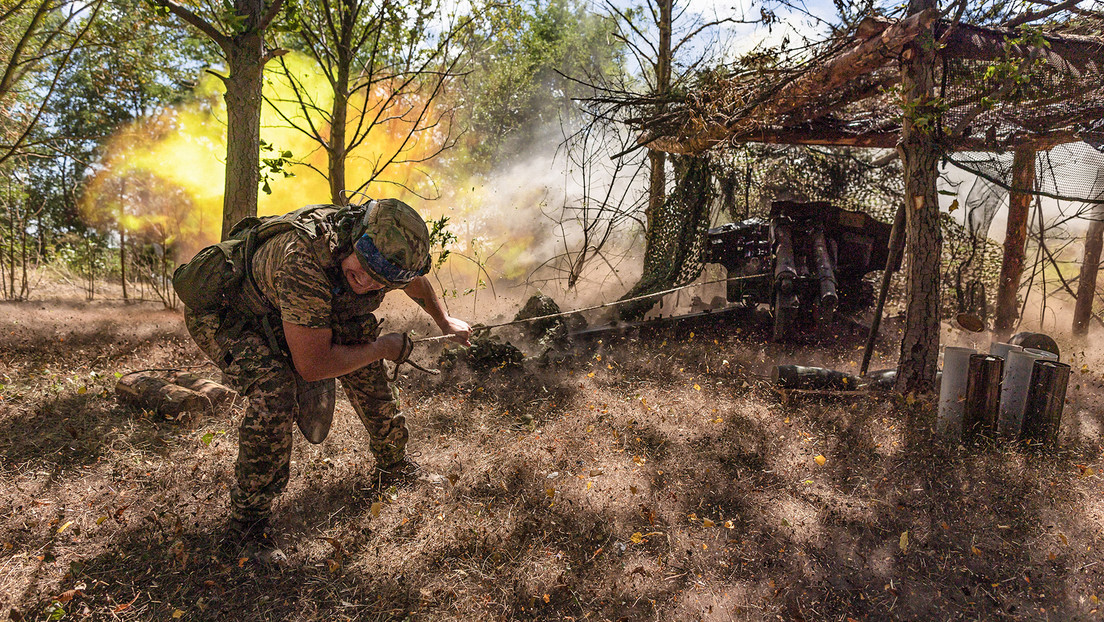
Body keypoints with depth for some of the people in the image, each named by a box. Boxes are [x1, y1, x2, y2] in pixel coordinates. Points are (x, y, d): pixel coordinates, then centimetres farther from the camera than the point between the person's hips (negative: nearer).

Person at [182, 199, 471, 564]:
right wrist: (384, 348, -26)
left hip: (280, 314, 7)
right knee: (275, 392, -32)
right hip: (223, 317, -7)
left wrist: (445, 321, 21)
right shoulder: (304, 258, -43)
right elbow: (312, 365, -39)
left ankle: (393, 464, 24)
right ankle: (246, 525, -12)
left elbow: (415, 281, 8)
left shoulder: (391, 251, -20)